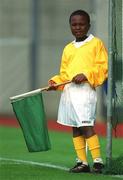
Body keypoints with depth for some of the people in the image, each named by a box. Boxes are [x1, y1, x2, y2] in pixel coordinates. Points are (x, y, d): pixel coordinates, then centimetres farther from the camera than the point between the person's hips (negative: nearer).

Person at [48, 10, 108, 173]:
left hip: (85, 89, -7)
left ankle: (97, 161, -13)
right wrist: (55, 82, 3)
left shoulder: (96, 43, 2)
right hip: (68, 90, 7)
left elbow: (103, 67, -5)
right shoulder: (68, 48, 19)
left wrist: (86, 75, -17)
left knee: (86, 126, -15)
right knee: (75, 128, 5)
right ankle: (82, 162, 9)